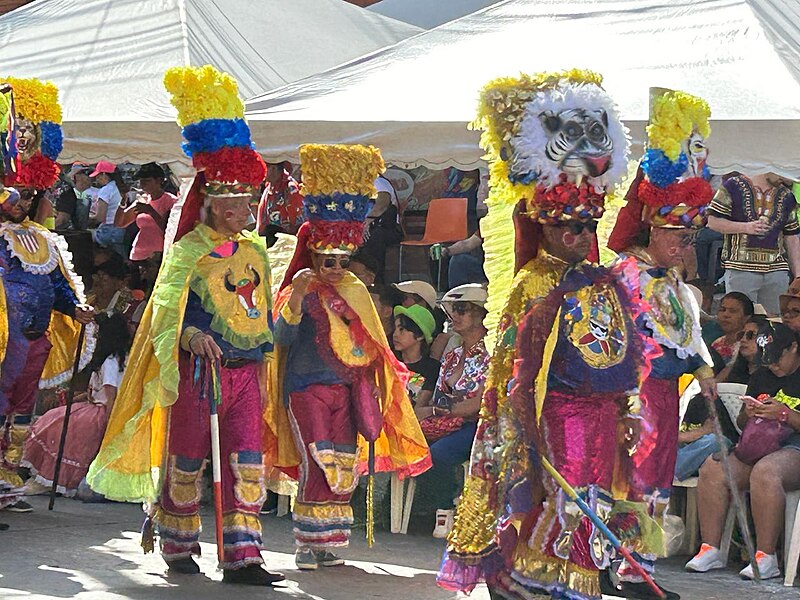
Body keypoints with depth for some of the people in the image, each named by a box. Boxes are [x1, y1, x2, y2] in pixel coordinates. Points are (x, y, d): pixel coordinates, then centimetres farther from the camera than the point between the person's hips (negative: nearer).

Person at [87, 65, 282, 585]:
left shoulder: (256, 250, 12)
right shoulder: (188, 249, -5)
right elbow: (166, 311, -15)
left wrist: (262, 371, 19)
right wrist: (193, 337, -34)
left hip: (244, 371, 5)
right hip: (199, 368, -4)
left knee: (247, 464, -2)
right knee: (187, 460, 5)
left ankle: (242, 556, -1)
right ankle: (178, 547, 20)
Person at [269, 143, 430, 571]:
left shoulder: (355, 291, 12)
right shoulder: (300, 291, -5)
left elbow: (369, 345, 21)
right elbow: (282, 339, -20)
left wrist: (381, 378, 16)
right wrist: (296, 298, -32)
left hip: (345, 390, 6)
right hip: (307, 387, -6)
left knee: (343, 466, 4)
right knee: (317, 466, -12)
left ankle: (329, 545, 10)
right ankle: (307, 546, -6)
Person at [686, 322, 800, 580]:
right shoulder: (761, 377, 23)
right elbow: (742, 423, 27)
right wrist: (748, 414, 5)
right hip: (759, 445, 6)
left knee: (764, 471, -39)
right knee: (713, 468, -22)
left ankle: (766, 557, -34)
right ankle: (711, 550, -20)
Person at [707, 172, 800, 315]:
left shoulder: (786, 196, 16)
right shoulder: (734, 186, 1)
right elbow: (713, 221, -3)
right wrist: (746, 227, -15)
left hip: (776, 271, 4)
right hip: (741, 269, -4)